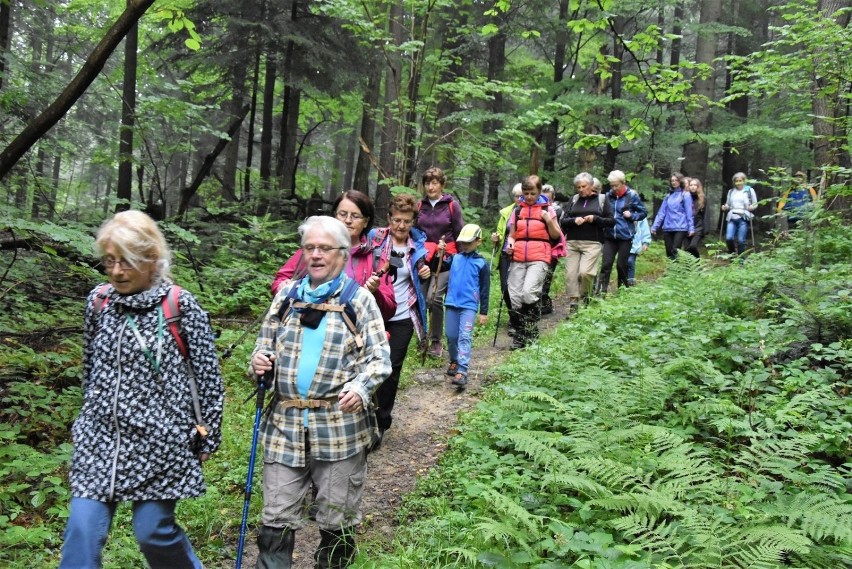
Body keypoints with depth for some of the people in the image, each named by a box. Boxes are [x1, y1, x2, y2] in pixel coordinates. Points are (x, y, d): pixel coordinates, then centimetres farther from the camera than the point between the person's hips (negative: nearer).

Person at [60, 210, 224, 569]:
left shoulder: (180, 306, -10)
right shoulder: (99, 300, 3)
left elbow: (208, 377, -5)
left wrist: (208, 438, -1)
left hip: (159, 441, -3)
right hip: (100, 439, 4)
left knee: (154, 531, 4)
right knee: (83, 531, -1)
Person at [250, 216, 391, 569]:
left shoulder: (359, 299, -1)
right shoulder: (286, 295, 9)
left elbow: (380, 357, -5)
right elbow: (266, 342, 19)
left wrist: (361, 387, -24)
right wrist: (259, 358, -4)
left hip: (341, 425, -2)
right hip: (285, 422, 3)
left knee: (337, 519, 12)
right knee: (277, 517, 7)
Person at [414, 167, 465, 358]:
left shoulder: (452, 205, 0)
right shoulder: (420, 206, 9)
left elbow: (460, 235, 2)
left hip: (446, 260, -4)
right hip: (423, 259, 4)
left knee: (434, 298, -14)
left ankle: (436, 341, -1)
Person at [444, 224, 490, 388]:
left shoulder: (481, 263, 0)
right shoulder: (455, 258, 8)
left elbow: (485, 290, 2)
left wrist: (484, 312, 0)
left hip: (469, 306, -4)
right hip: (451, 303, 4)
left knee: (465, 337, -12)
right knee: (451, 336, 11)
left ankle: (462, 372, -18)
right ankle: (454, 362, 33)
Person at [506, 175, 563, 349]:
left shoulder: (547, 209, 7)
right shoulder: (518, 210, 14)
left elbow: (556, 236, 9)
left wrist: (549, 221, -8)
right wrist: (510, 243, -2)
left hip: (539, 258, -3)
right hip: (518, 259, 4)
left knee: (529, 292, -22)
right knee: (515, 298, -1)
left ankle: (532, 332, -2)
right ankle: (520, 335, 15)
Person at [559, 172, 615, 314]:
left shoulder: (602, 199, 10)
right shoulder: (574, 200, 15)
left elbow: (611, 221, 6)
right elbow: (563, 221, 11)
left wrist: (595, 219, -9)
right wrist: (573, 220, -10)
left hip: (592, 243, -3)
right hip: (572, 242, 3)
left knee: (585, 272, -18)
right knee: (570, 274, -4)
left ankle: (585, 298, 8)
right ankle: (573, 305, 4)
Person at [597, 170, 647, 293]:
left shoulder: (632, 195, -3)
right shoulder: (608, 196, 4)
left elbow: (643, 213, 4)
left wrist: (631, 215, -11)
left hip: (625, 236, -2)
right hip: (610, 236, 2)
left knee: (622, 265, 6)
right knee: (606, 264, -6)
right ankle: (601, 291, -7)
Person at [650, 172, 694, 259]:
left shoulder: (685, 195, 1)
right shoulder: (668, 196, 15)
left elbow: (689, 212, -3)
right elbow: (661, 212, 13)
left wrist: (691, 228, -9)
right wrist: (654, 226, 7)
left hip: (680, 228, -5)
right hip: (668, 228, 5)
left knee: (675, 251, -16)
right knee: (669, 252, 7)